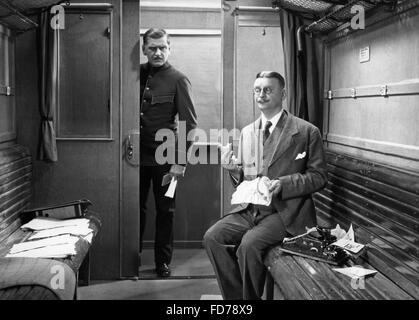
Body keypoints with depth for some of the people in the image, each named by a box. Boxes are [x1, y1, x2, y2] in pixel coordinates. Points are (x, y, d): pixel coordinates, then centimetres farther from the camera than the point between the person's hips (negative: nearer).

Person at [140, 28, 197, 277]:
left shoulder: (178, 80, -6)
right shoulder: (137, 73, 6)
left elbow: (189, 124, -10)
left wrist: (181, 162, -14)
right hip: (138, 154, 3)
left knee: (165, 210, 8)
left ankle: (163, 261, 21)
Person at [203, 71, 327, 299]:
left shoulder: (306, 132, -2)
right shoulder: (247, 132, 14)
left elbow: (318, 176, -3)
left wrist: (282, 184, -18)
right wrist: (234, 169, -5)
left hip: (285, 212, -5)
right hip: (250, 209, 6)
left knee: (249, 244, -29)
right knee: (212, 238, -16)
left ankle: (251, 298, -3)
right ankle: (235, 297, -1)